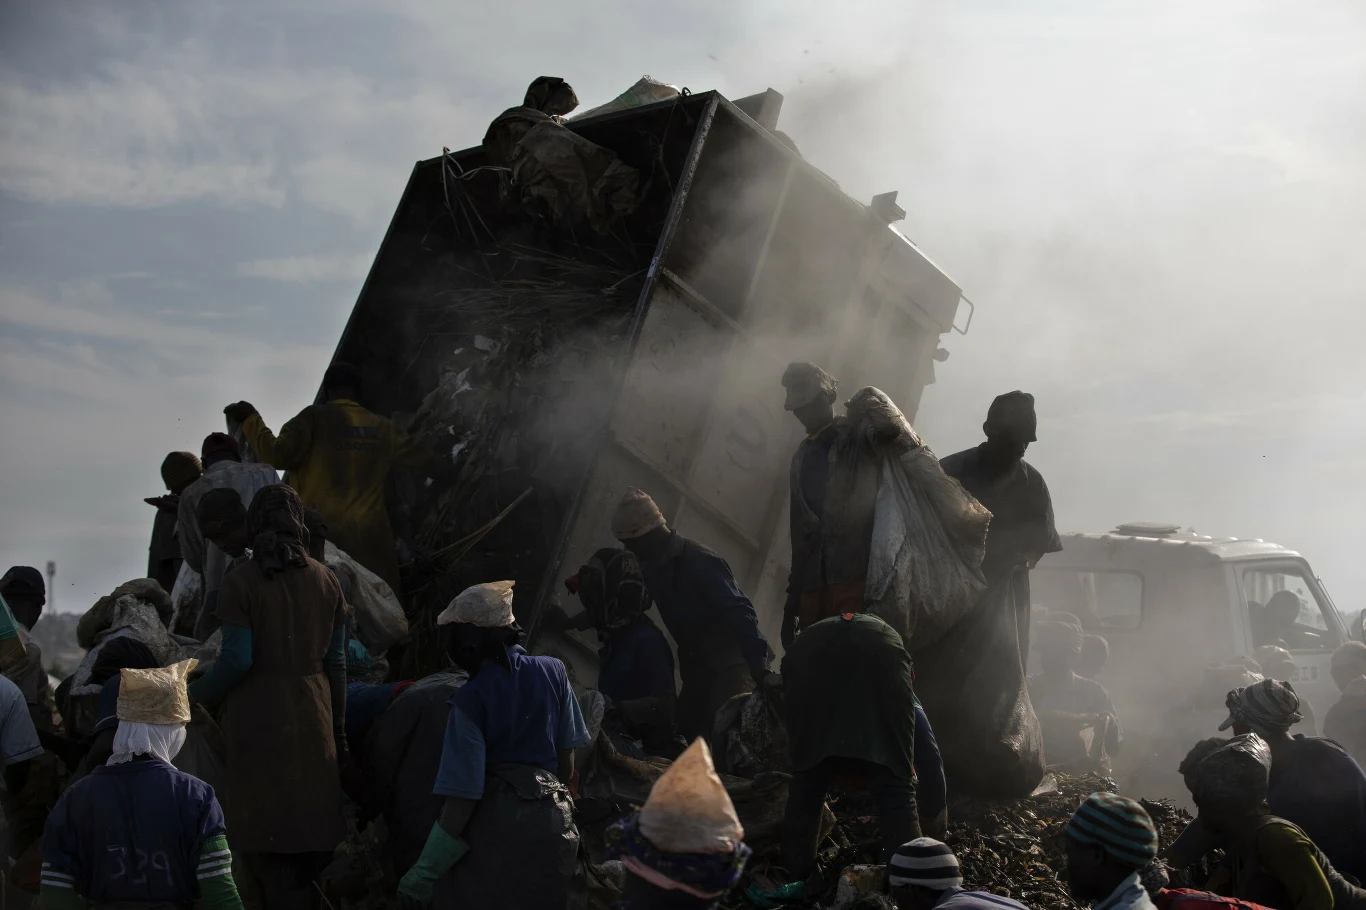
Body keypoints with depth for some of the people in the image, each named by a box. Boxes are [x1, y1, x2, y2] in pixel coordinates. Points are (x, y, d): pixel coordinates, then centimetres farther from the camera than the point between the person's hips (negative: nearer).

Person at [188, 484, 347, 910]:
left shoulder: (239, 582, -7)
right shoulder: (325, 580, 5)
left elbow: (237, 660, -13)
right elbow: (336, 662, 7)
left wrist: (196, 694, 4)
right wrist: (338, 731, 14)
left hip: (259, 723, -4)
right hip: (312, 722, 4)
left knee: (267, 844, 4)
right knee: (311, 825, 13)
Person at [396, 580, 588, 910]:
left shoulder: (471, 699, -13)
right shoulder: (553, 672, -1)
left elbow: (463, 797, -15)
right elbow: (567, 762, 7)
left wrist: (422, 874, -9)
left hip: (496, 829, -4)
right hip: (553, 823, 4)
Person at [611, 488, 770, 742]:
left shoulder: (698, 560, -22)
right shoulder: (654, 565, 5)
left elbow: (739, 611, -29)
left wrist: (759, 668, -37)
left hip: (732, 662, -9)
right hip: (698, 663, 9)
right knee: (685, 730, 5)